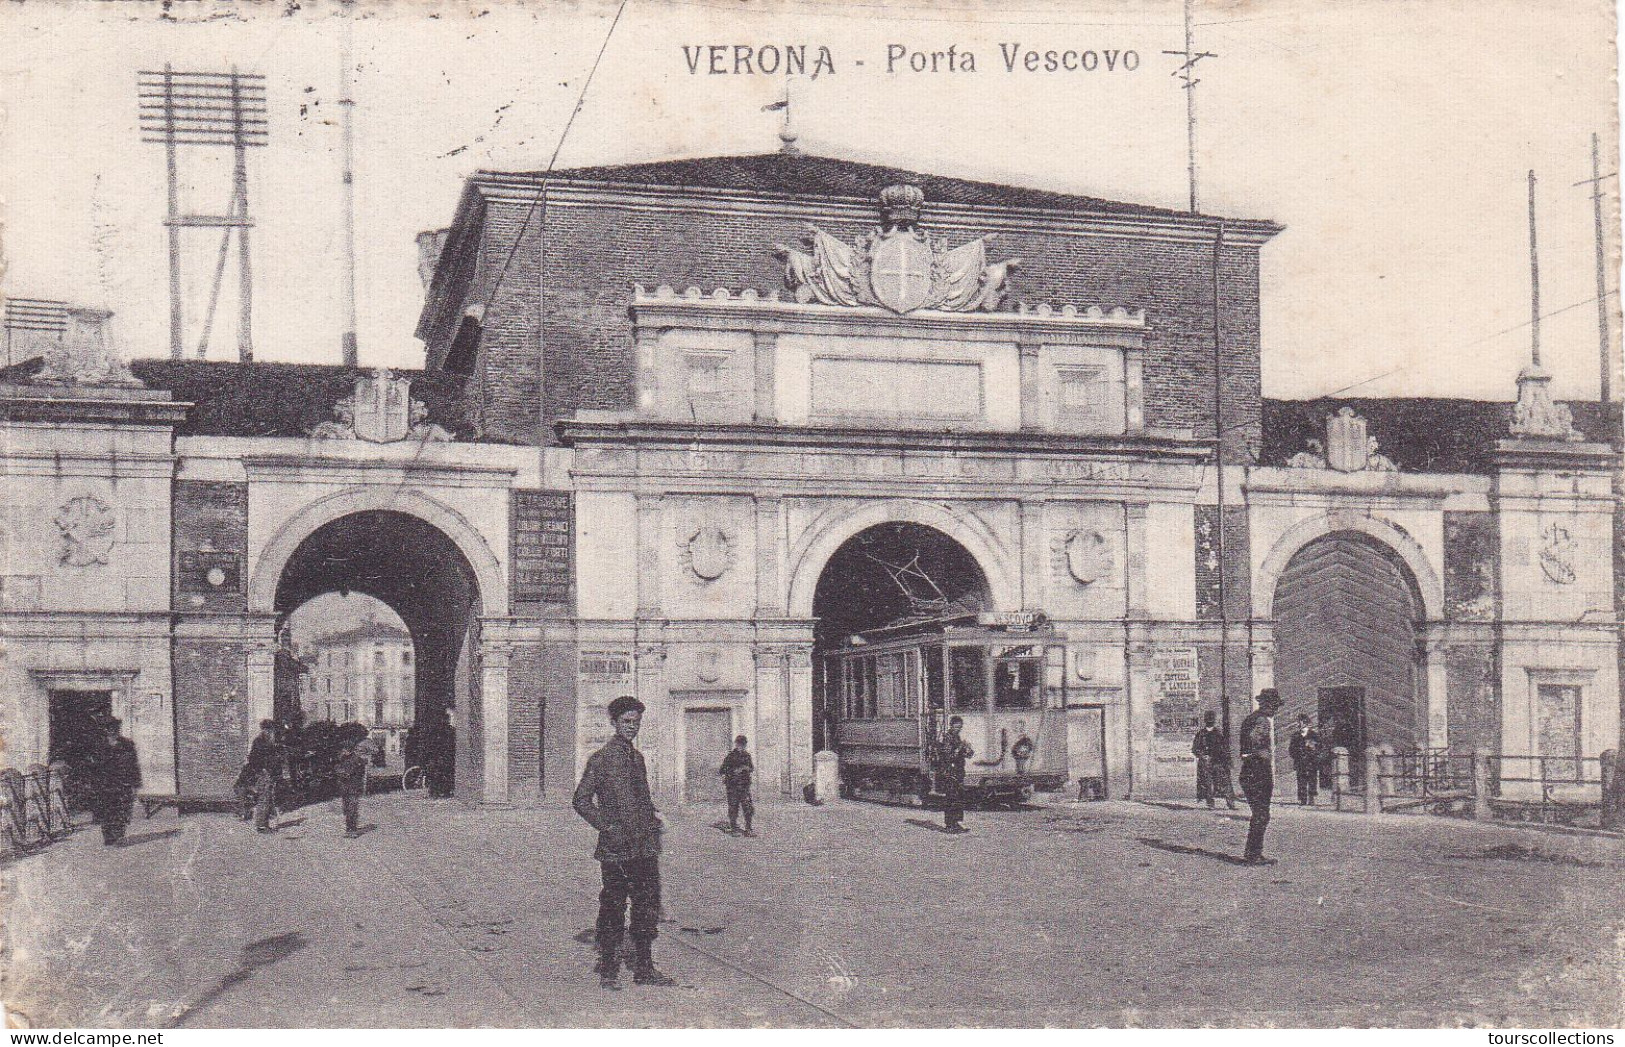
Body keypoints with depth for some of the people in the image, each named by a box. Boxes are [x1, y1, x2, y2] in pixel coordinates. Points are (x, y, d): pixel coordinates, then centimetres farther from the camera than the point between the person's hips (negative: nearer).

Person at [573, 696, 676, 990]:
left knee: (648, 906, 7)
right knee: (613, 908, -1)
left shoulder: (637, 757, 17)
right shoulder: (600, 759, -5)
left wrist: (653, 820, 13)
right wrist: (608, 828, -13)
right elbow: (581, 801, -6)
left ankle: (644, 968, 16)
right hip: (616, 848, -7)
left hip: (645, 846, 7)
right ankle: (608, 971, 8)